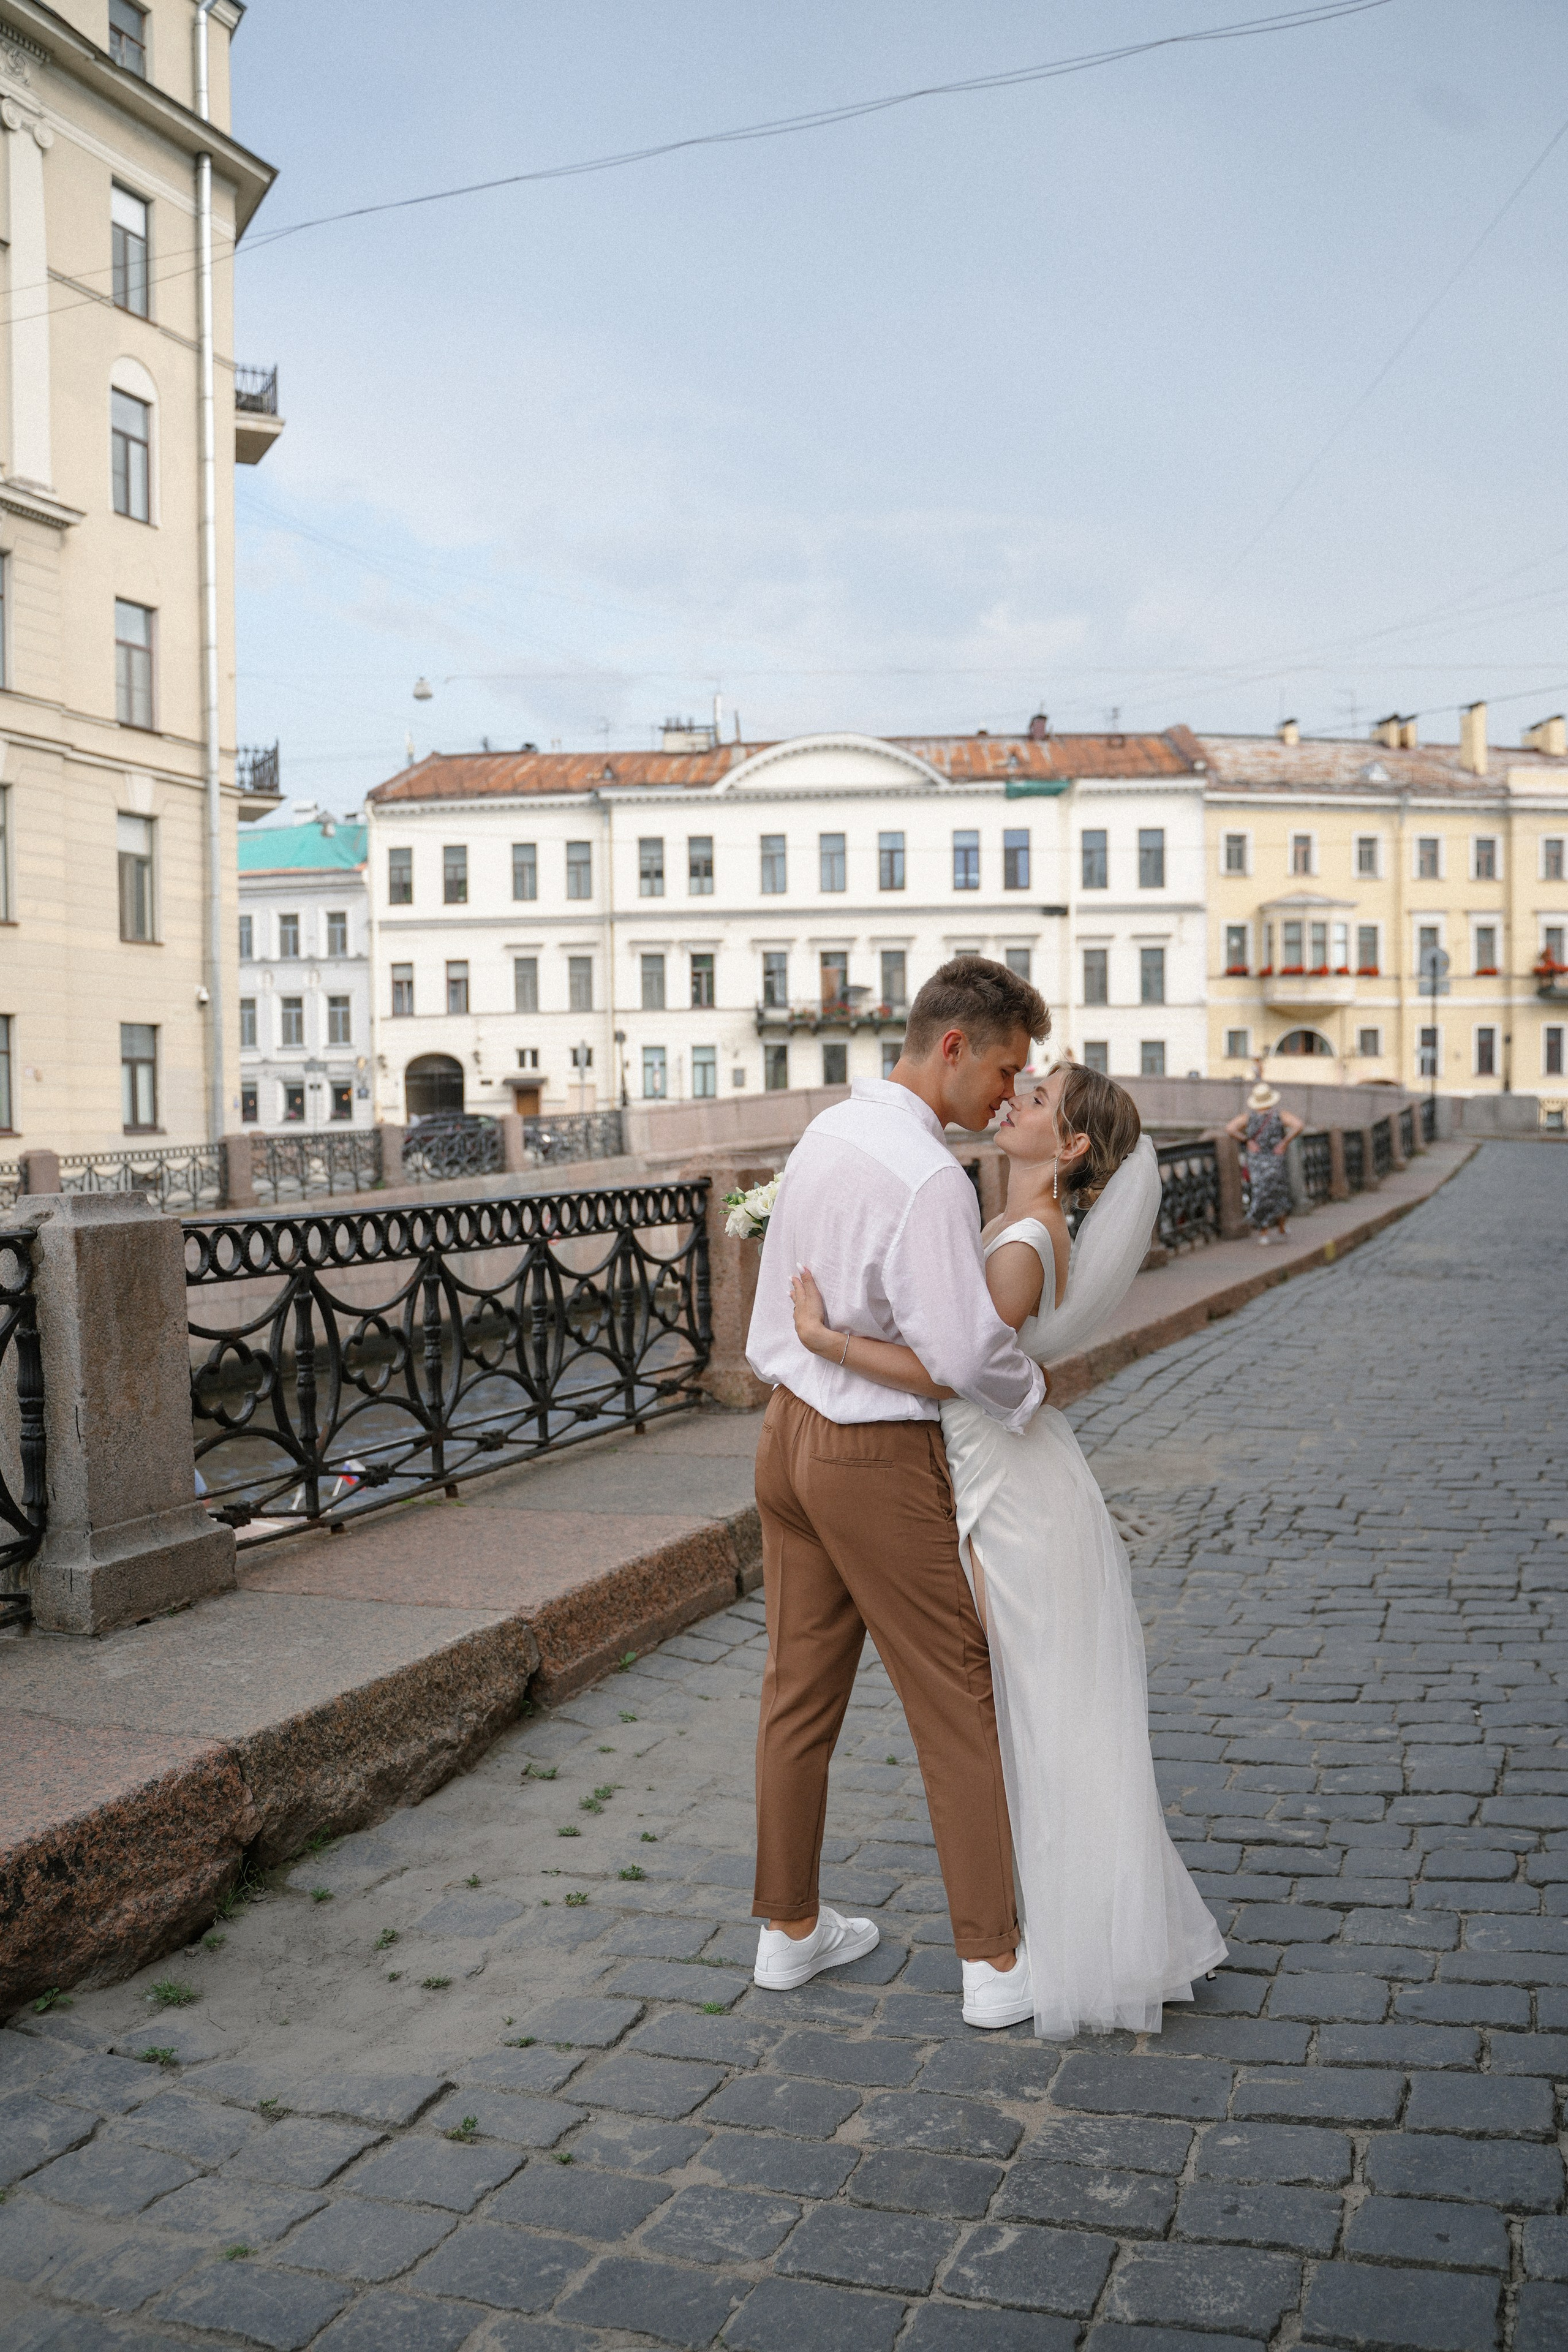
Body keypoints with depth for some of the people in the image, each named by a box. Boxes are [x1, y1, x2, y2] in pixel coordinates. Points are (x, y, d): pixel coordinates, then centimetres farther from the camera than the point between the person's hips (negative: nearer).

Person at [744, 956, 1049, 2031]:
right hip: (879, 1460, -9)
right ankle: (995, 1961, 15)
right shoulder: (927, 1177, -24)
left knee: (800, 1691, 17)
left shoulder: (826, 1132, 6)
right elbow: (965, 1348, -26)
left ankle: (790, 1927, 32)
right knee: (958, 1704, 5)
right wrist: (1034, 1389, -8)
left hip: (790, 1429, 9)